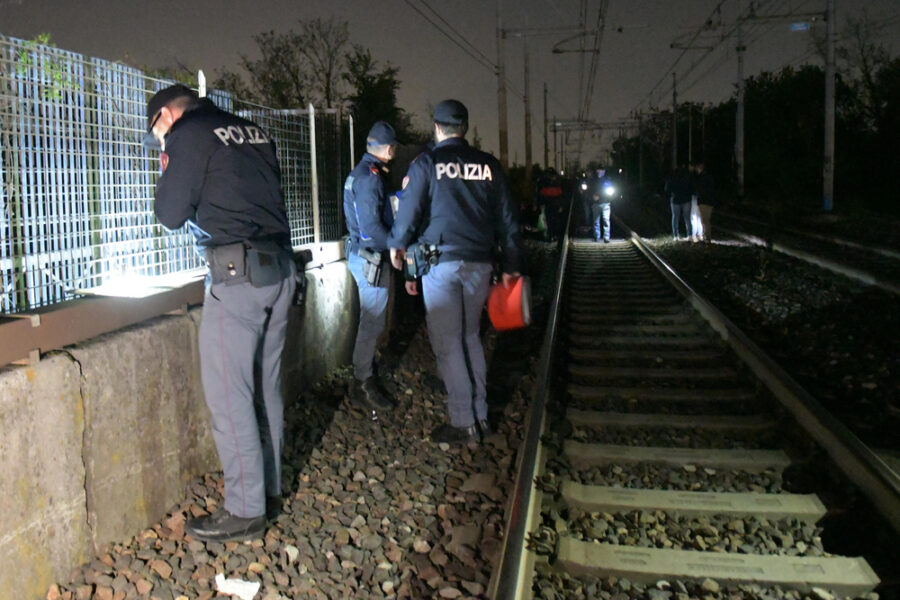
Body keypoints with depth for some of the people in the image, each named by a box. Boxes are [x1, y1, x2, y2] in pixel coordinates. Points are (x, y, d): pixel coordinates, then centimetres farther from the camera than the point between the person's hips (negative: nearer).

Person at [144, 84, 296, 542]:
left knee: (229, 397, -1)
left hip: (237, 277, -8)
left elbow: (170, 215, -2)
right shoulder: (252, 131, 17)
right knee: (265, 388, 16)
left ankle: (245, 511, 5)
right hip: (281, 269, 8)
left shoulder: (188, 132, -4)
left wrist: (168, 169, 16)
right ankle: (269, 487, 26)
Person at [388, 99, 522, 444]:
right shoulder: (489, 166, 7)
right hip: (480, 263, 4)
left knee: (447, 343, 2)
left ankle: (463, 423, 4)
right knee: (470, 337, 17)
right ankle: (480, 416, 19)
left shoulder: (426, 164, -4)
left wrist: (396, 245, 15)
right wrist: (511, 266, 15)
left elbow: (409, 212, -4)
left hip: (441, 263, -4)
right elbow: (508, 219, 9)